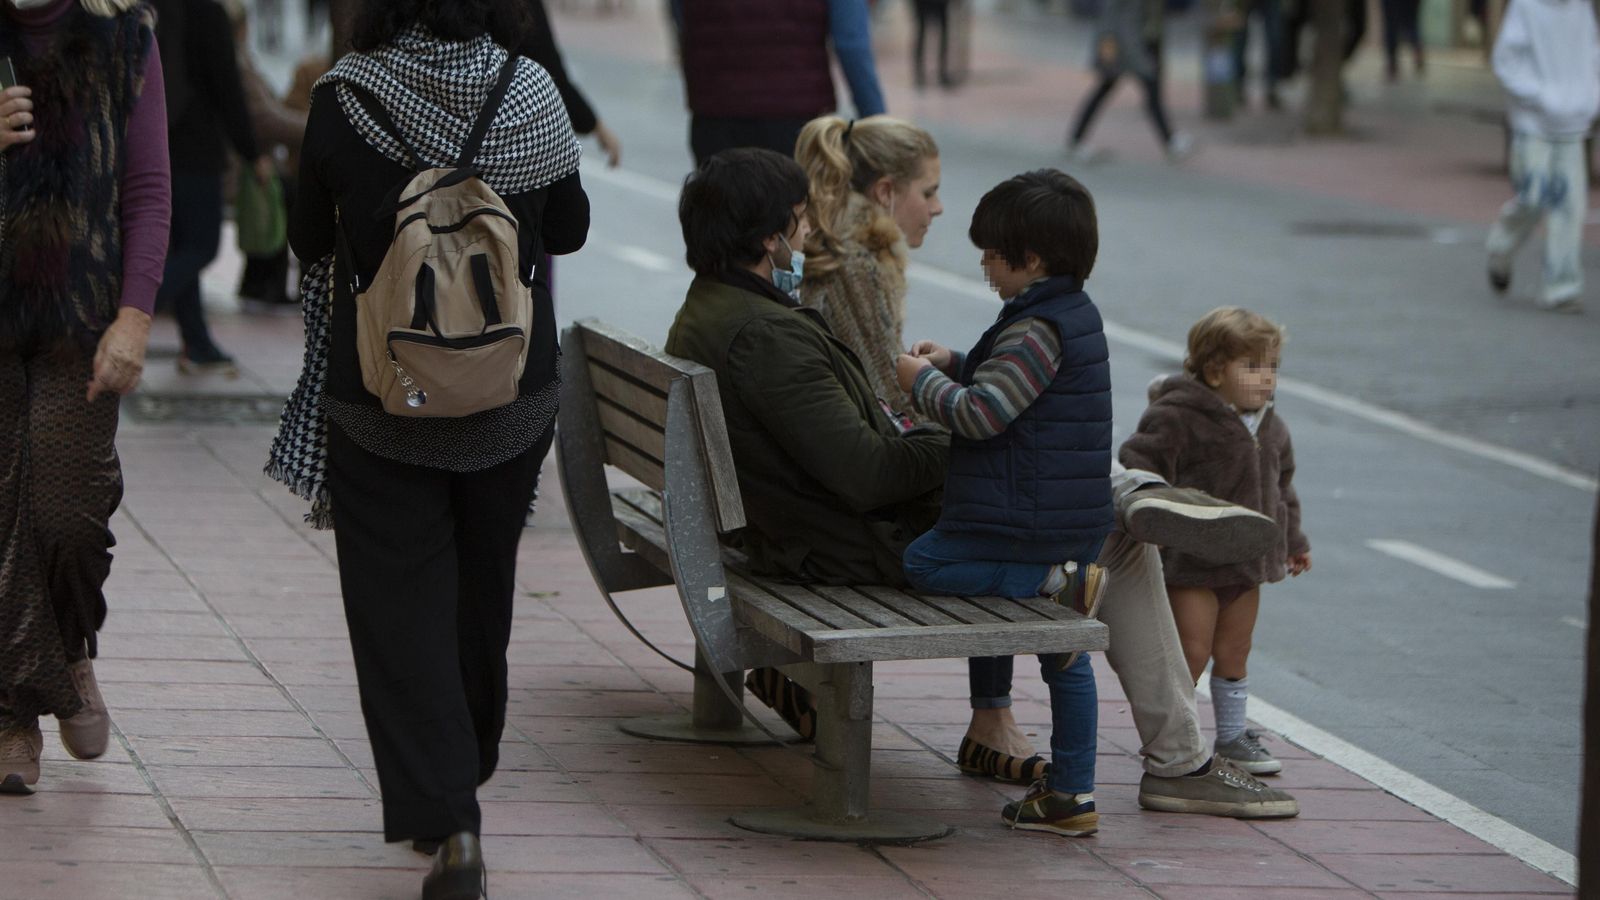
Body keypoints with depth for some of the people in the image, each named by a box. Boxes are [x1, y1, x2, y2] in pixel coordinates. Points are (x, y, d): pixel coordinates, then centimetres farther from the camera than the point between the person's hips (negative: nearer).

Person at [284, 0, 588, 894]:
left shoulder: (343, 98, -12)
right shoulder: (529, 95, -8)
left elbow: (311, 241, -1)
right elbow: (569, 229, 5)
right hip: (514, 393, 2)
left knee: (400, 605, 1)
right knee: (483, 586, 21)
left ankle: (448, 822, -11)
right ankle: (467, 762, 40)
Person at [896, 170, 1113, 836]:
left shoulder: (1037, 330, -18)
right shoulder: (1077, 315, 13)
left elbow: (981, 414, -22)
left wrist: (922, 382, -7)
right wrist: (955, 365, 18)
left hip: (1027, 521, -10)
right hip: (1079, 523, 10)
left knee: (924, 564, -2)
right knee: (1067, 658, 13)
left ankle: (1052, 582, -14)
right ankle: (1071, 794, 13)